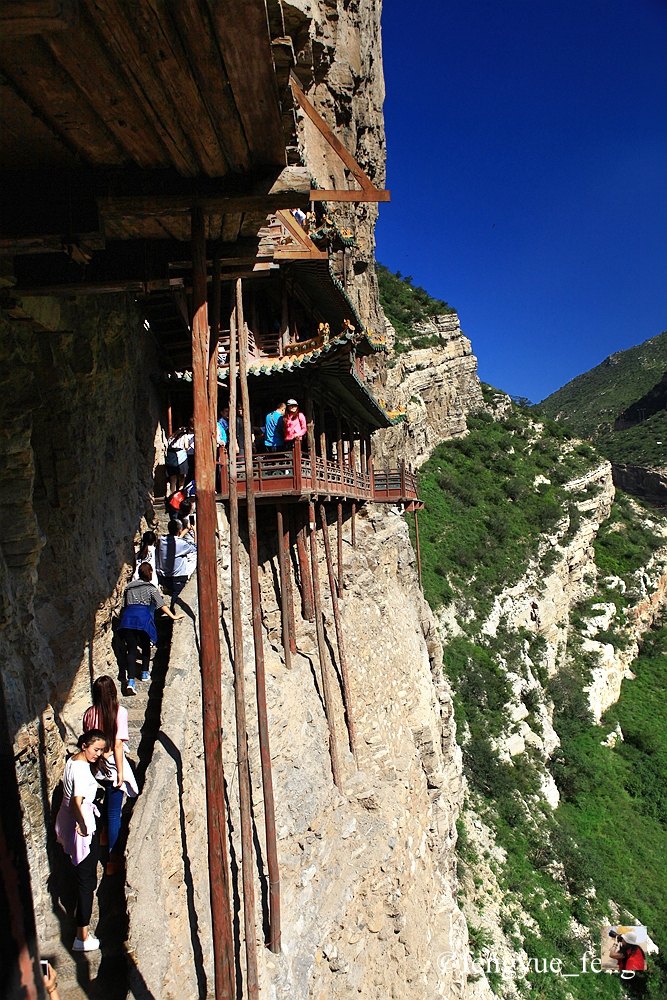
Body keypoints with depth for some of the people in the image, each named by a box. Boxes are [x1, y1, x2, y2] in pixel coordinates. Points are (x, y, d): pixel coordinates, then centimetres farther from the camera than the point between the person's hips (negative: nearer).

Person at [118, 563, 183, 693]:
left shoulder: (129, 587, 18)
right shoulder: (150, 587, 6)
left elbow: (124, 605, 23)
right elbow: (161, 604, -2)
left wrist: (122, 618, 39)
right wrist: (173, 616, 0)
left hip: (128, 617, 3)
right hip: (143, 617, -3)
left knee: (131, 649, -3)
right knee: (146, 646, 19)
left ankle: (130, 680, -16)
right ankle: (145, 673, 26)